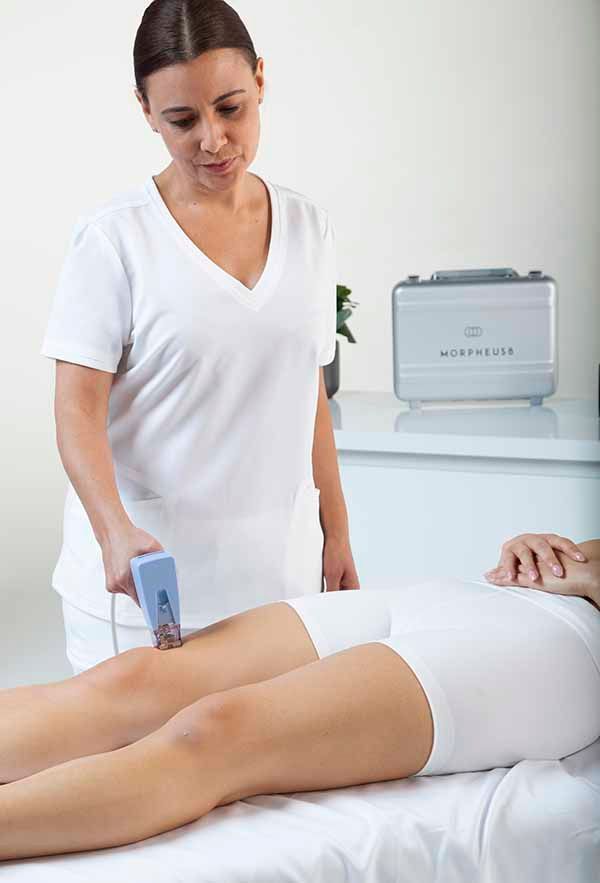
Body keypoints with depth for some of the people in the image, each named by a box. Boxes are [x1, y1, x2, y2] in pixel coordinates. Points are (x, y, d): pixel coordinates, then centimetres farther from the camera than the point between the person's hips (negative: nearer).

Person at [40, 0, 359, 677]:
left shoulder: (309, 228, 8)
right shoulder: (113, 237, -7)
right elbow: (79, 408, -10)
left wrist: (336, 535, 13)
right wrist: (117, 532, -26)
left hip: (278, 570, 4)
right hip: (145, 575, -3)